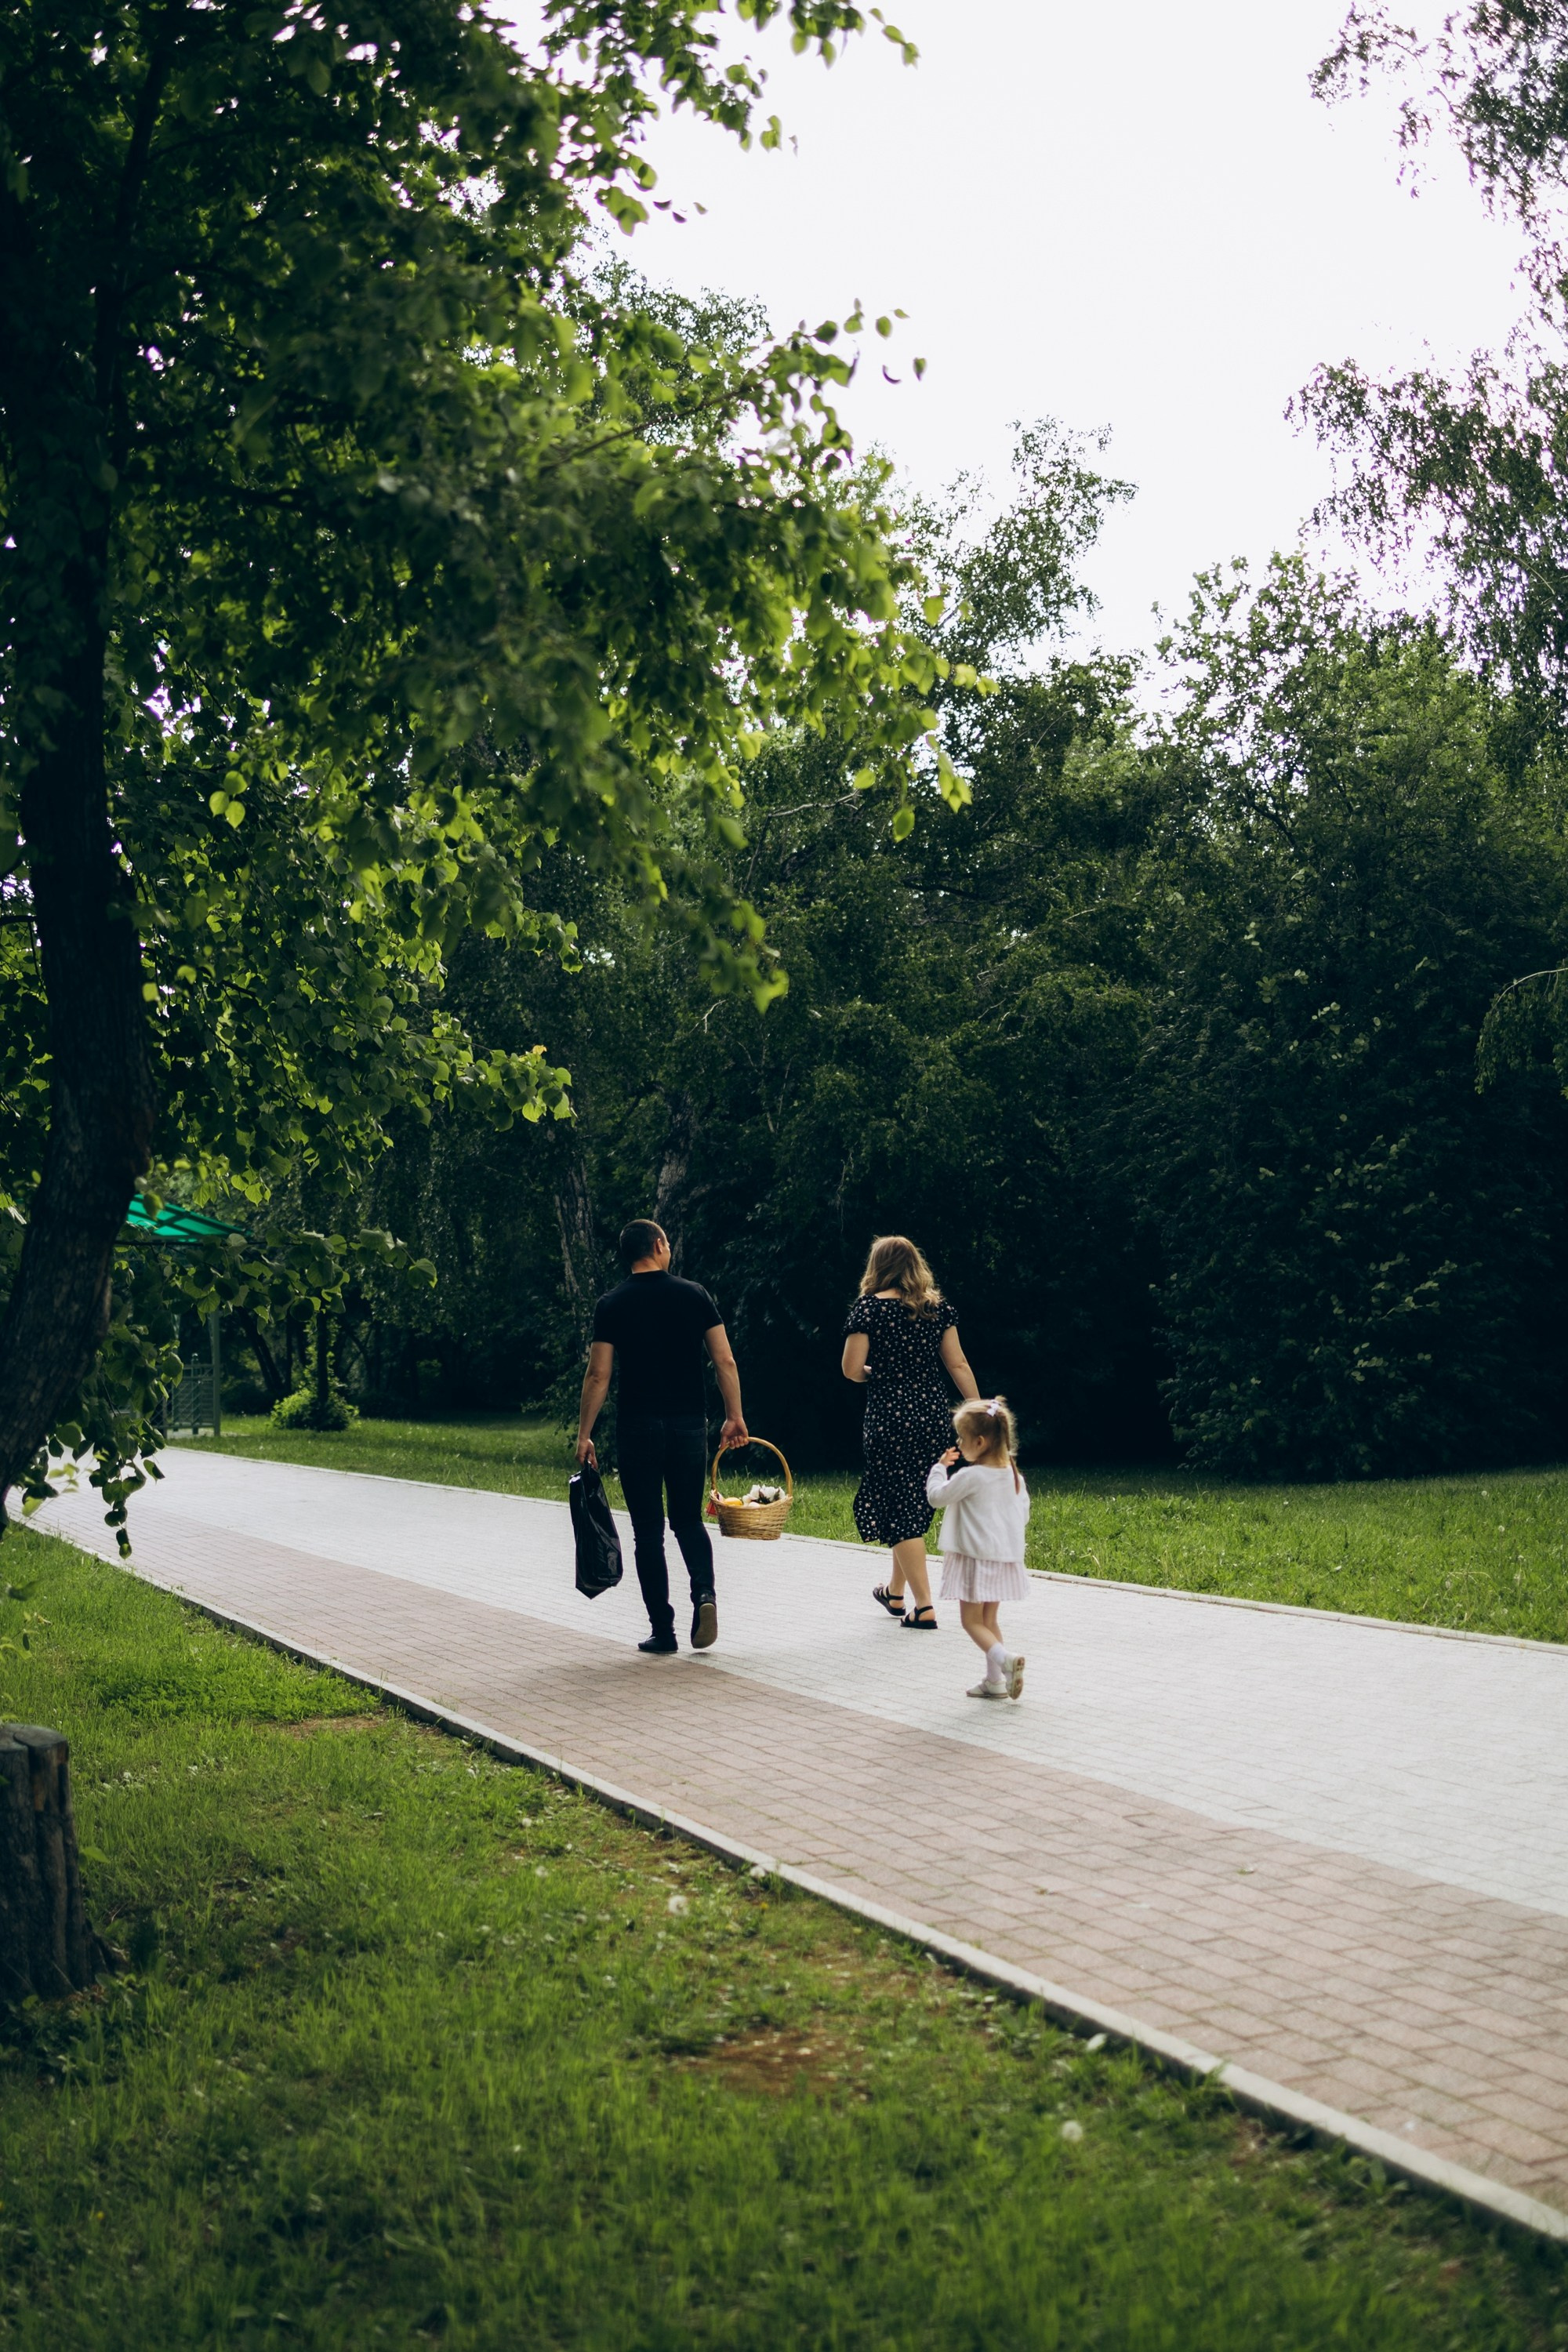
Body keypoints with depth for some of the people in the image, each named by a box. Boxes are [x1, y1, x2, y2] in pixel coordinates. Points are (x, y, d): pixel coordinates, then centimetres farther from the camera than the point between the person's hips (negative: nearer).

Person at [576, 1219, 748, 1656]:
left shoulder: (612, 1305, -2)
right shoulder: (693, 1295, 2)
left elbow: (598, 1375, -6)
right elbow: (726, 1362, -2)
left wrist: (584, 1434, -1)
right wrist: (735, 1417, 5)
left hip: (638, 1427, -2)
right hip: (689, 1424, 2)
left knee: (648, 1530, 6)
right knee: (689, 1519, 16)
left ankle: (662, 1631, 6)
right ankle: (704, 1591, -9)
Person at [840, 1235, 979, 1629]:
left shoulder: (870, 1307, -6)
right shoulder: (938, 1307, 6)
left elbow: (852, 1370, -9)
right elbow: (958, 1364, 4)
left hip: (892, 1416, -5)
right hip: (936, 1415, 5)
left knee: (902, 1509, 1)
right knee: (916, 1504, 19)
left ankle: (924, 1608, -3)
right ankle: (895, 1593, 33)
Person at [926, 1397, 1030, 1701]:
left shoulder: (970, 1476, -18)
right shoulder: (1013, 1474, 4)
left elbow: (936, 1496, -8)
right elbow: (1023, 1512, 13)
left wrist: (940, 1468, 6)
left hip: (976, 1558, -8)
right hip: (1004, 1556, 8)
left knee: (972, 1621, 0)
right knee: (989, 1619, 17)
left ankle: (1005, 1658, -22)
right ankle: (995, 1681, 16)